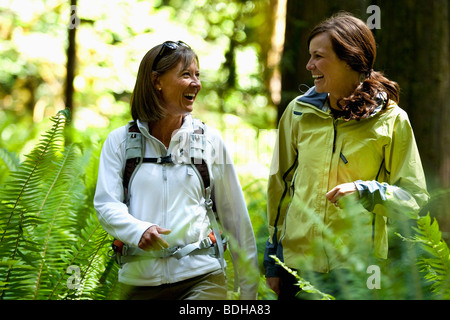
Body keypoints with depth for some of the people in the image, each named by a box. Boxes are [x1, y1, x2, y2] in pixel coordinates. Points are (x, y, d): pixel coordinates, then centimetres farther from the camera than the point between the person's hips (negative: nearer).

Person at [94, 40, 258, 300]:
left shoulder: (209, 140, 9)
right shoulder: (120, 141, 6)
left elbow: (235, 215, 11)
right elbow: (106, 204, -2)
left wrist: (249, 287, 10)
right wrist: (138, 230, -23)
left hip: (201, 278, 0)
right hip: (139, 280, 1)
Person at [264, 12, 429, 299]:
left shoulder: (391, 119, -2)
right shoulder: (299, 111, 5)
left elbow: (415, 199, 0)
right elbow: (280, 185, 12)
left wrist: (366, 192, -18)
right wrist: (272, 262, 12)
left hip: (359, 268, -2)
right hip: (297, 261, 2)